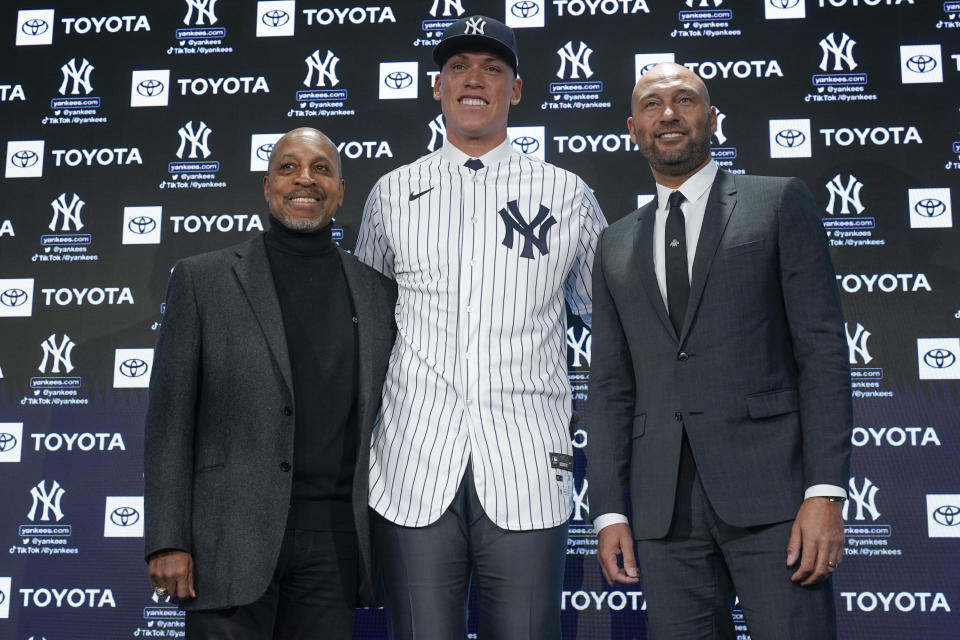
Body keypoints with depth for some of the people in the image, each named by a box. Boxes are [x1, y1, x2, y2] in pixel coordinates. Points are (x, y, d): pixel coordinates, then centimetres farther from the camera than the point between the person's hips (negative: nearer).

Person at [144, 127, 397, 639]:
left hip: (335, 540, 2)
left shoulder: (376, 289, 9)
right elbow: (170, 418, 0)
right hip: (233, 539, -2)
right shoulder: (202, 279, 3)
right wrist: (167, 541, -6)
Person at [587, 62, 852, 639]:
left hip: (771, 489, -3)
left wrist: (826, 492, -11)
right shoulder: (617, 245, 17)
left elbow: (823, 350, -1)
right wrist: (609, 511, 6)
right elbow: (611, 385, 14)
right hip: (664, 506, 3)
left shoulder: (780, 202, 7)